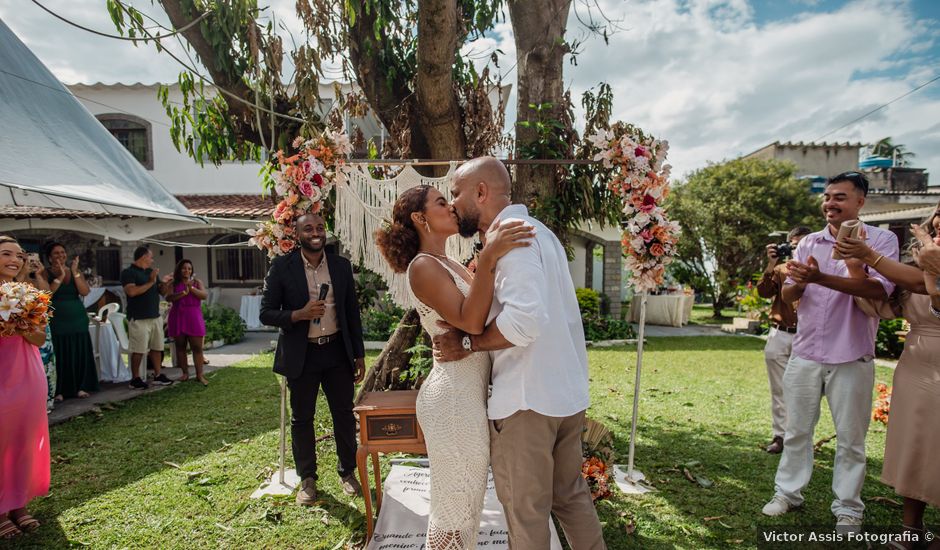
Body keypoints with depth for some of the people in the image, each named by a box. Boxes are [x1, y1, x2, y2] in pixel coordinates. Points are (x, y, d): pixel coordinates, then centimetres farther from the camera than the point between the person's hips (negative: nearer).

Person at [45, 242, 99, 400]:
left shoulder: (75, 271, 8)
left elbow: (85, 291, -5)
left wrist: (75, 272, -14)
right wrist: (60, 276, -21)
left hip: (78, 319, 3)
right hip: (57, 321, -3)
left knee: (80, 354, 5)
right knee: (60, 356, -2)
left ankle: (80, 387, 14)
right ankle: (59, 390, 6)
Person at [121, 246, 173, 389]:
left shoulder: (152, 272, 14)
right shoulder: (128, 272, -7)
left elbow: (162, 292, 15)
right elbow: (132, 292, -22)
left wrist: (165, 283, -5)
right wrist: (150, 282, -18)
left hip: (155, 317, 7)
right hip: (138, 318, -7)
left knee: (156, 348, 10)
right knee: (138, 350, -2)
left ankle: (158, 376, 18)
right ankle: (135, 380, 8)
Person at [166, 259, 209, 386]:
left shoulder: (196, 282, 9)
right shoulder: (173, 283, 6)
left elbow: (205, 295, -5)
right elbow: (168, 298, -9)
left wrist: (191, 288, -17)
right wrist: (183, 293, -20)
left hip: (193, 318, -1)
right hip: (177, 317, 1)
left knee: (197, 347, -5)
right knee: (180, 346, 5)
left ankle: (199, 375, -5)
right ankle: (185, 373, 14)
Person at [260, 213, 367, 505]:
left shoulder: (341, 265, 3)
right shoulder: (282, 267, -5)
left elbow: (352, 312, 7)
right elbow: (266, 313, -5)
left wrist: (359, 354, 6)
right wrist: (298, 314, -23)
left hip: (338, 351, 2)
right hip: (301, 355, -2)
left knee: (344, 414, 9)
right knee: (302, 418, 9)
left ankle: (348, 472, 28)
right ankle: (307, 478, 27)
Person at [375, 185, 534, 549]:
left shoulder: (449, 265, 13)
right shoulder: (422, 266, -14)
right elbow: (471, 321, -26)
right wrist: (488, 259, -34)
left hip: (467, 394, 9)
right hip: (454, 398, -9)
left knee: (464, 502, 22)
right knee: (456, 507, 6)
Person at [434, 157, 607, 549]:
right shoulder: (536, 230, 15)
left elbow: (524, 319, -29)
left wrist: (468, 344, -17)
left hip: (526, 399, -9)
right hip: (569, 392, 10)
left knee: (526, 509, 7)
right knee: (570, 494, 22)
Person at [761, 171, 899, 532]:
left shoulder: (881, 240, -4)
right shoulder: (809, 243, 7)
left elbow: (881, 289, -21)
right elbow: (787, 296, 4)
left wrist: (821, 278, -31)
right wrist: (798, 283, -19)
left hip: (852, 358, -3)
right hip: (805, 354, 4)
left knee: (850, 438, 9)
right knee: (796, 430, 13)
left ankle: (848, 508, 24)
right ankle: (788, 492, 26)